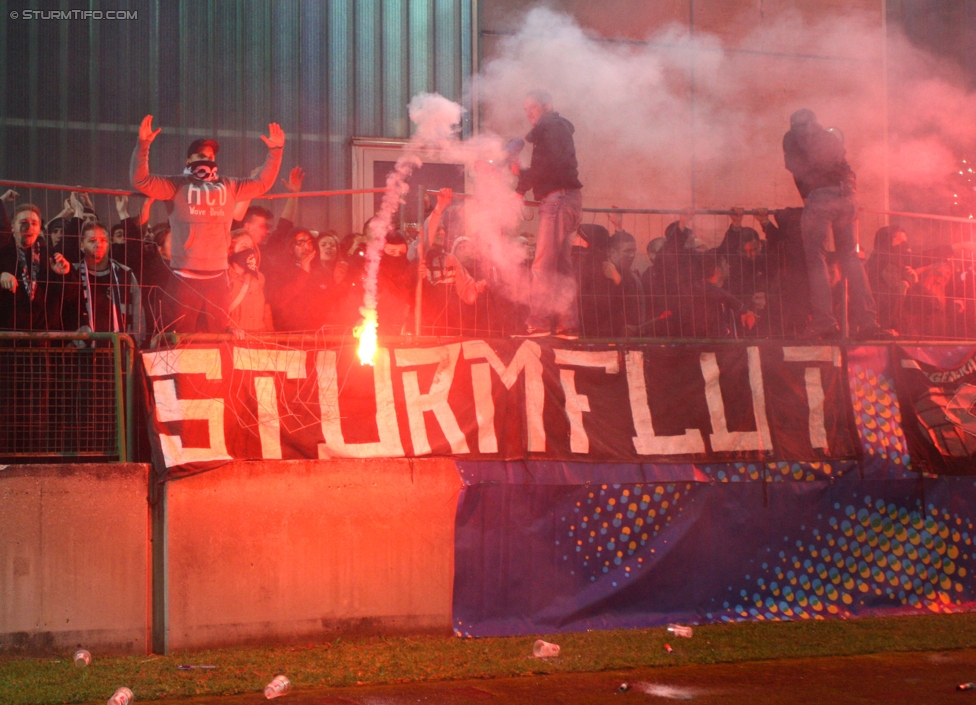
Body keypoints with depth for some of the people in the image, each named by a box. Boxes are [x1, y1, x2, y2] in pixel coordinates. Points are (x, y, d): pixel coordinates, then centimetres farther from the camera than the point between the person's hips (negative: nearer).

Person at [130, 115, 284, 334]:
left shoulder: (228, 186, 16)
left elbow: (262, 184, 21)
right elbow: (141, 180, -7)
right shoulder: (176, 185, 3)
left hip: (217, 277, 4)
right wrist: (143, 144, -18)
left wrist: (275, 151, 13)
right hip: (185, 277, -4)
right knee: (180, 337, -4)